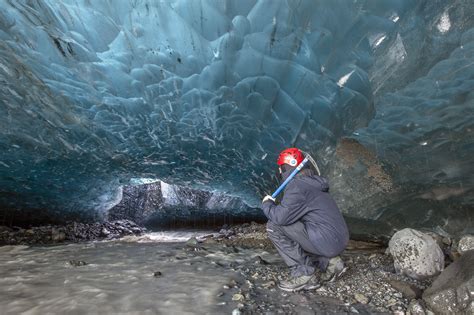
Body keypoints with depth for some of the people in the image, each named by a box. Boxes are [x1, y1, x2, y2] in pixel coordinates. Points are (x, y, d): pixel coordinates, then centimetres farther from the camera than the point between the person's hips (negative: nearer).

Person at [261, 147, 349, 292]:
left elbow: (280, 217, -23)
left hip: (327, 241, -9)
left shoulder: (296, 186, -16)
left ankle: (303, 274, -4)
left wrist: (267, 204, -2)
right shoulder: (312, 181, 13)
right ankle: (329, 262, 14)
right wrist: (273, 204, 15)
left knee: (274, 226, -10)